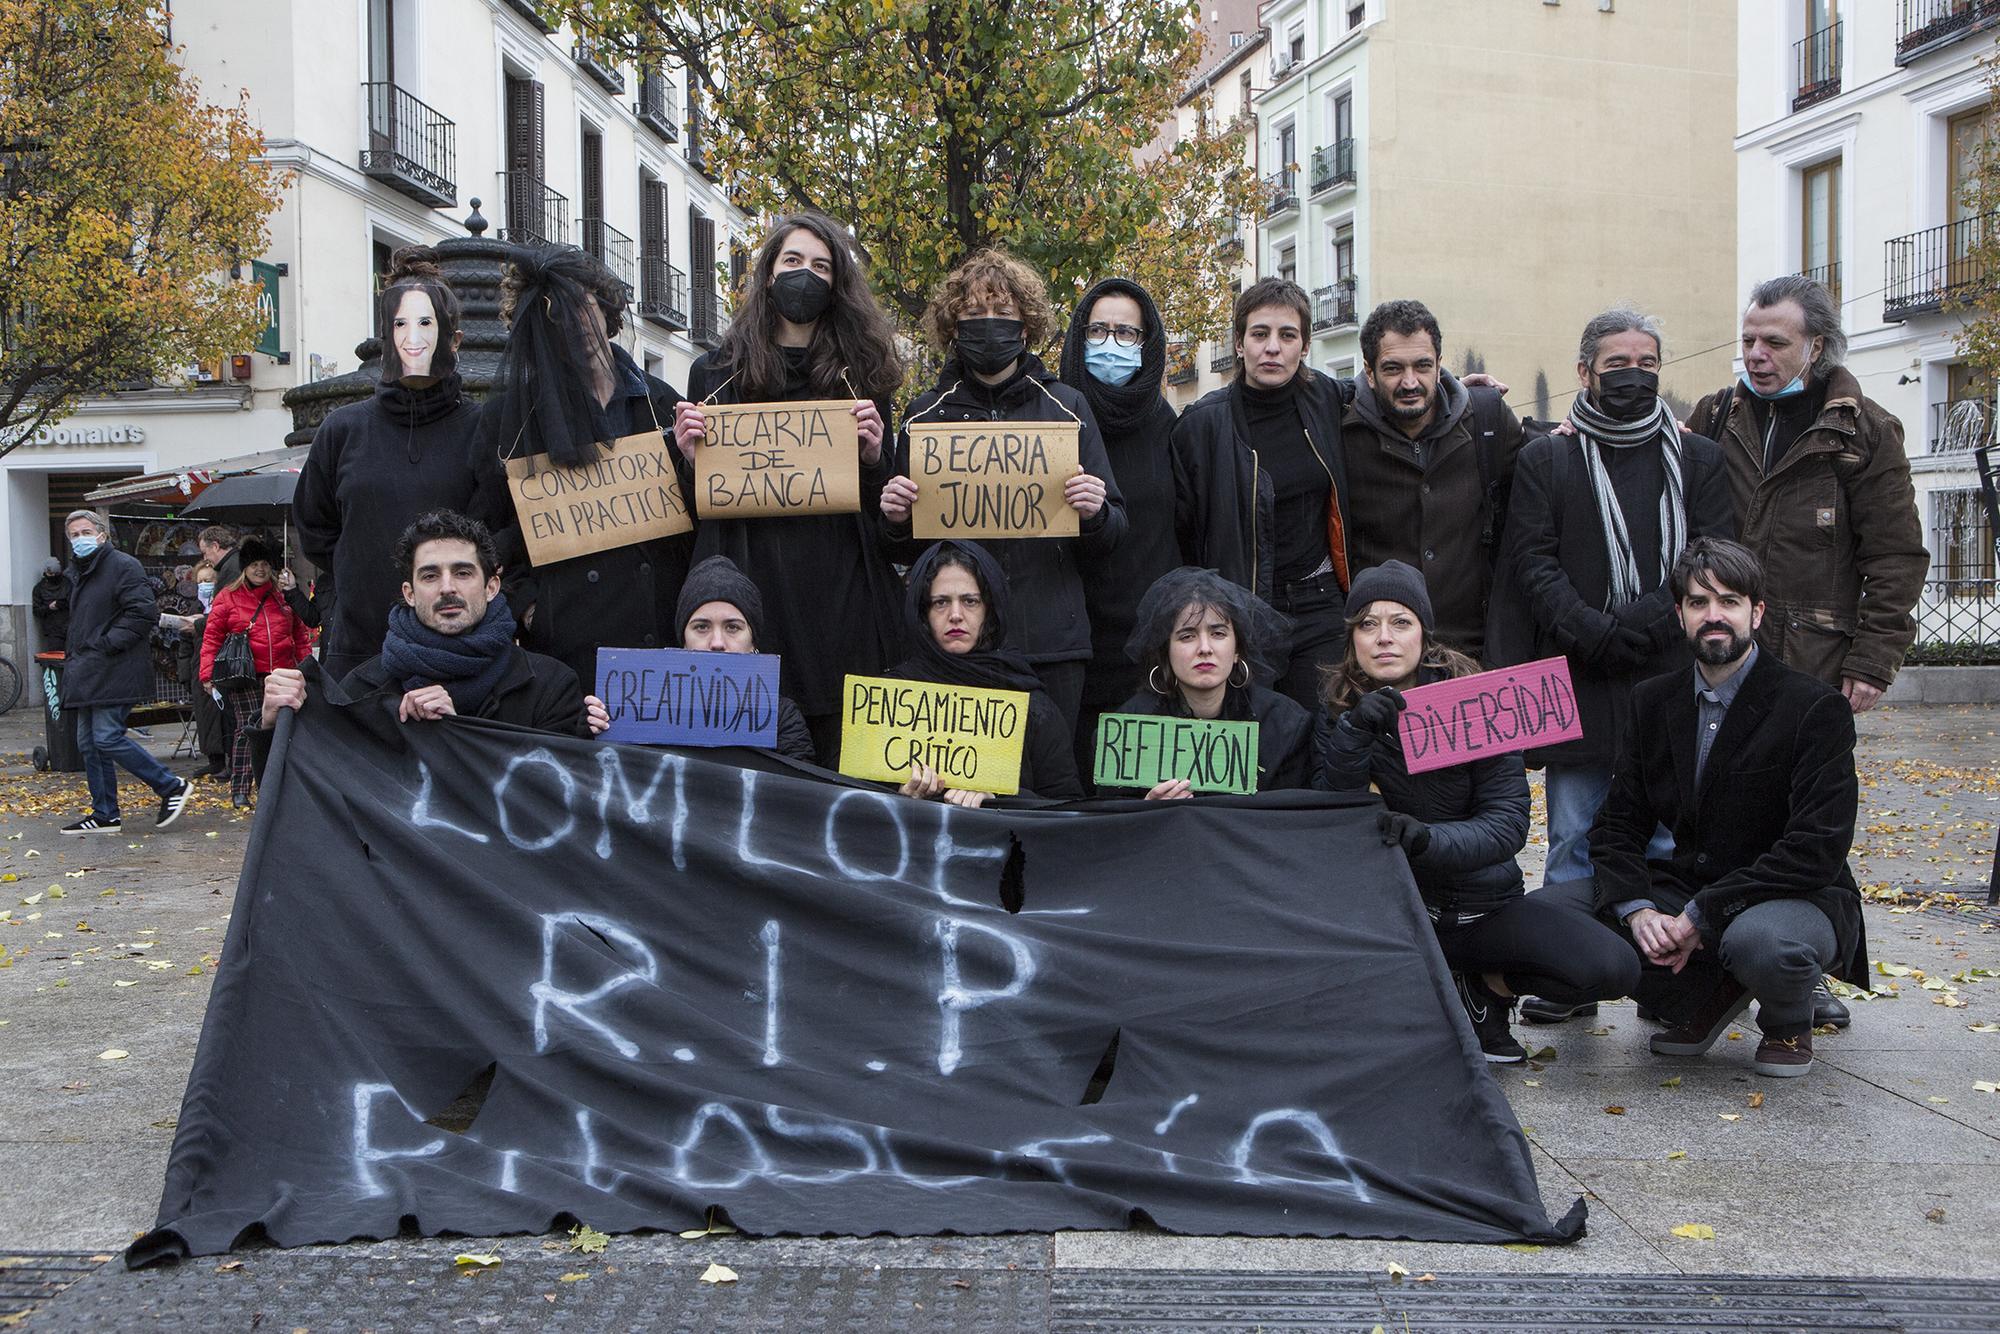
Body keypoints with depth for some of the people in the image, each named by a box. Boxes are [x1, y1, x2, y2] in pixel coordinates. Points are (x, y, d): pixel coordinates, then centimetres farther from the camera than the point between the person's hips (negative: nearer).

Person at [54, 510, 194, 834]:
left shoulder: (123, 566, -9)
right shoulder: (78, 573, 20)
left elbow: (143, 613, -18)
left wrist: (106, 644, -19)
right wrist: (74, 655, 18)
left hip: (114, 672, -10)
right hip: (88, 674, 10)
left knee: (107, 738, -16)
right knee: (88, 743, 9)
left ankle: (172, 787, -5)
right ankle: (104, 816, 16)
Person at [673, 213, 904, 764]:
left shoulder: (862, 372, 12)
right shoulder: (715, 372, 11)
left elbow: (887, 506, 12)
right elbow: (697, 506, 13)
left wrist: (874, 455, -7)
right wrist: (690, 456, -7)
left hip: (842, 593, 0)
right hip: (750, 588, 0)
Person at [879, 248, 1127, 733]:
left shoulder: (1067, 407, 8)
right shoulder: (925, 414, 10)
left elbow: (1109, 538, 9)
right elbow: (901, 548, 15)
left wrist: (1095, 514, -12)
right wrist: (895, 519, -6)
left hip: (1051, 643, 0)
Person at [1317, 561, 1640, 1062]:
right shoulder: (1339, 710, -7)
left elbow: (1509, 822, -17)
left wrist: (1428, 839, -36)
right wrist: (1353, 734, -32)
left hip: (1484, 903, 1)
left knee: (1612, 968, -20)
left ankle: (1489, 984, 8)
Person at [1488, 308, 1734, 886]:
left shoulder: (1699, 460, 12)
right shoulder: (1545, 459, 10)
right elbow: (1533, 562, 1)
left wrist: (1642, 624, -12)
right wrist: (1595, 636, -13)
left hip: (1672, 681, 1)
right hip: (1575, 685, 0)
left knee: (1667, 849, 3)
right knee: (1574, 848, 4)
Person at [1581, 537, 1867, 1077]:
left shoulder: (1816, 708, -12)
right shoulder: (1655, 702, 5)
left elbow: (1818, 849, -20)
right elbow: (1618, 825, 4)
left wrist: (1700, 916, -25)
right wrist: (1637, 908, -18)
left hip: (1796, 899, -5)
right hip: (1685, 889, 5)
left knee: (1759, 940, -40)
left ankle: (1788, 1023, 0)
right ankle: (1706, 996, 8)